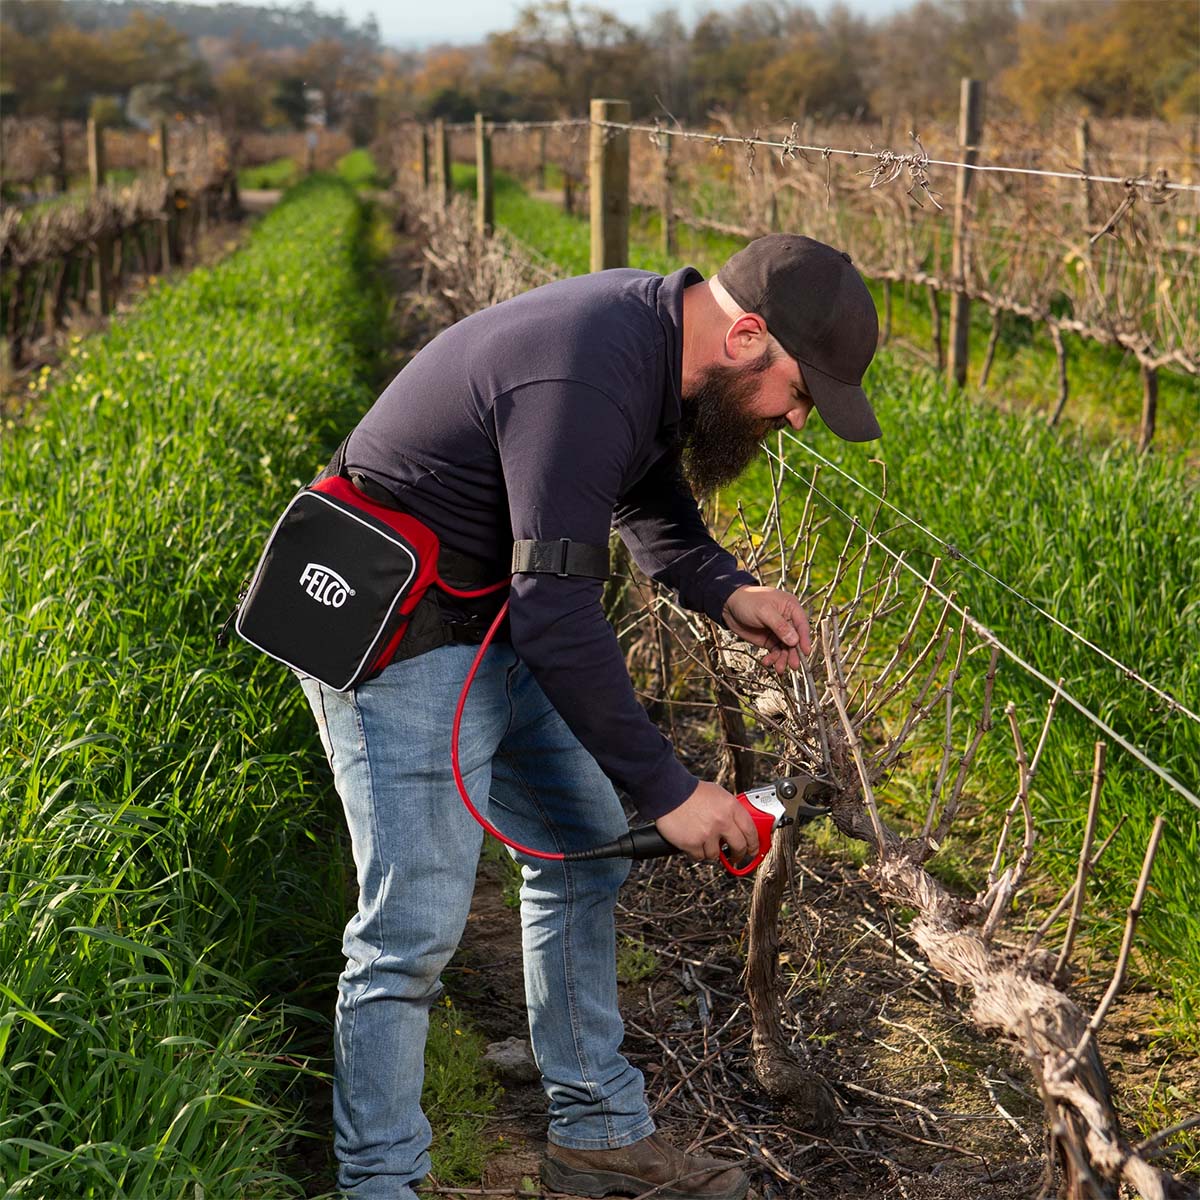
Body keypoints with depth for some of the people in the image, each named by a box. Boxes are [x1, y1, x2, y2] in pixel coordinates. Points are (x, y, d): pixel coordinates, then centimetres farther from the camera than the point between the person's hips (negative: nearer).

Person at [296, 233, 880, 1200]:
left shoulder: (658, 338, 0)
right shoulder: (583, 383, -31)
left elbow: (651, 500, 17)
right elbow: (559, 618, -32)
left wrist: (727, 592, -2)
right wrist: (669, 792, -25)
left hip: (492, 623, 10)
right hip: (401, 641, -10)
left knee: (584, 857, 15)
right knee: (415, 928, -9)